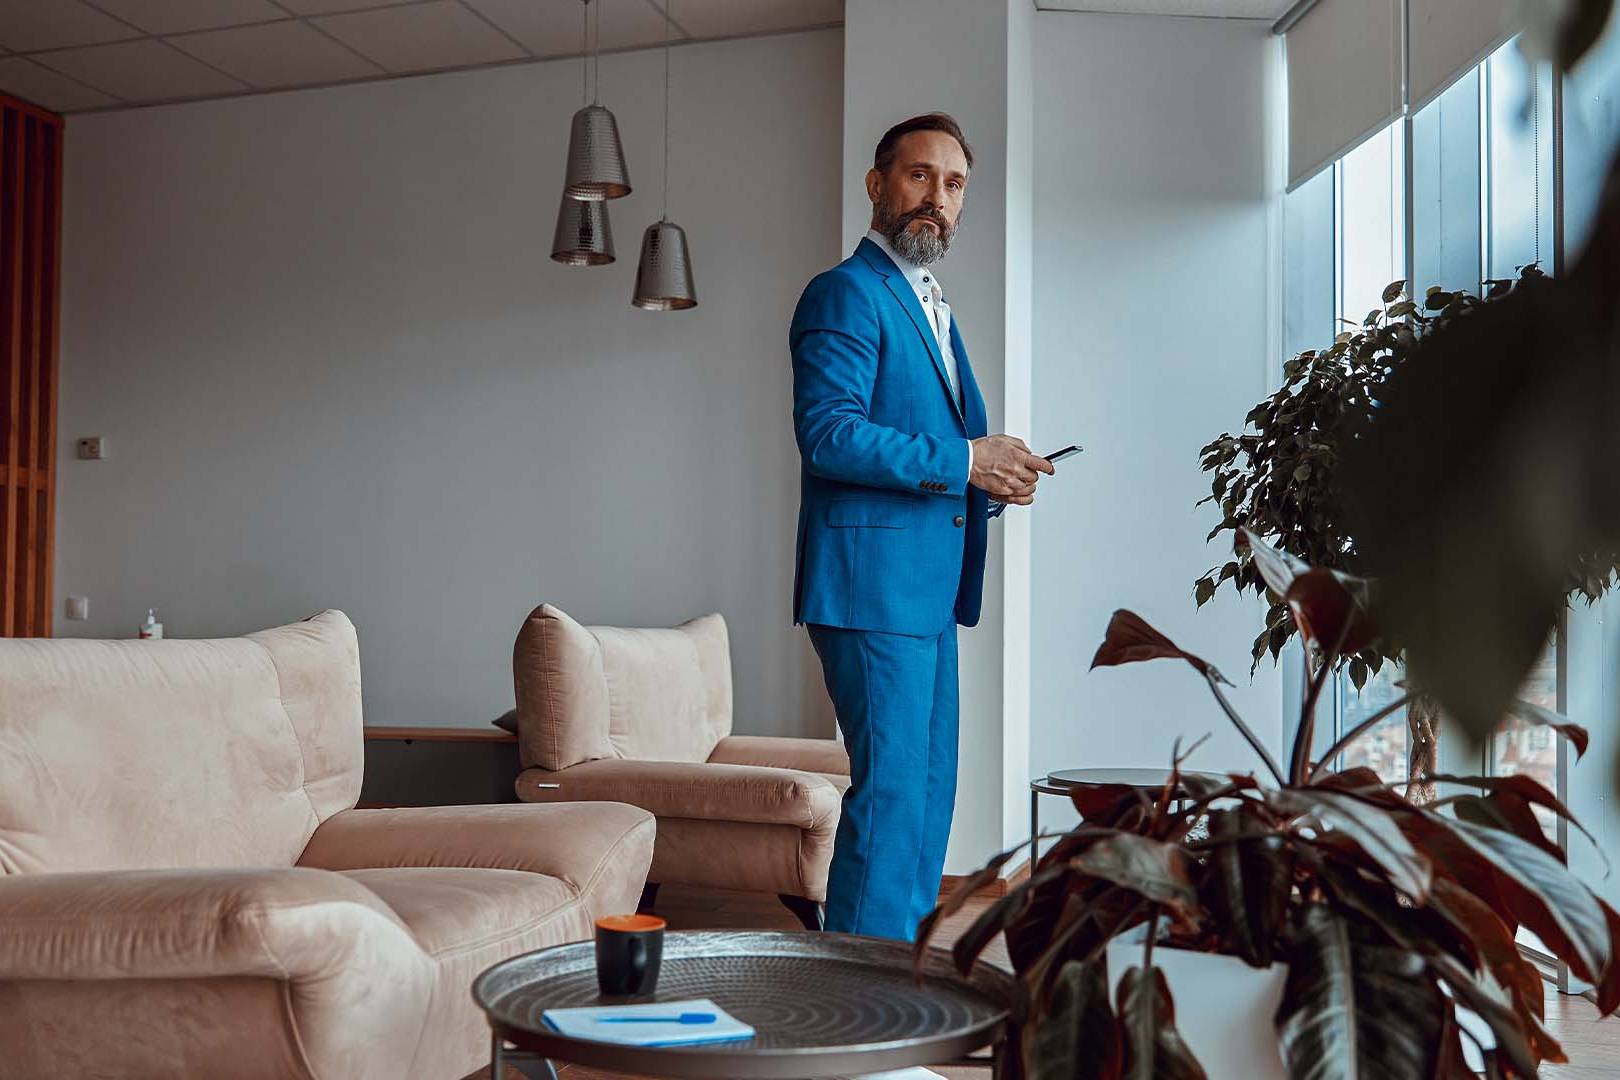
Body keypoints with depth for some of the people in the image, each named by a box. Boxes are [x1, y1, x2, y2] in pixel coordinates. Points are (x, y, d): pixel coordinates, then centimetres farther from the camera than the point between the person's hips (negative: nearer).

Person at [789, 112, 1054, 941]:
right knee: (889, 791, -8)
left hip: (927, 587, 10)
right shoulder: (847, 293, -7)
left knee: (926, 794, 13)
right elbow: (829, 434, -20)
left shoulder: (930, 307, 23)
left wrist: (991, 477, 7)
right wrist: (962, 460, -17)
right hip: (873, 582, -10)